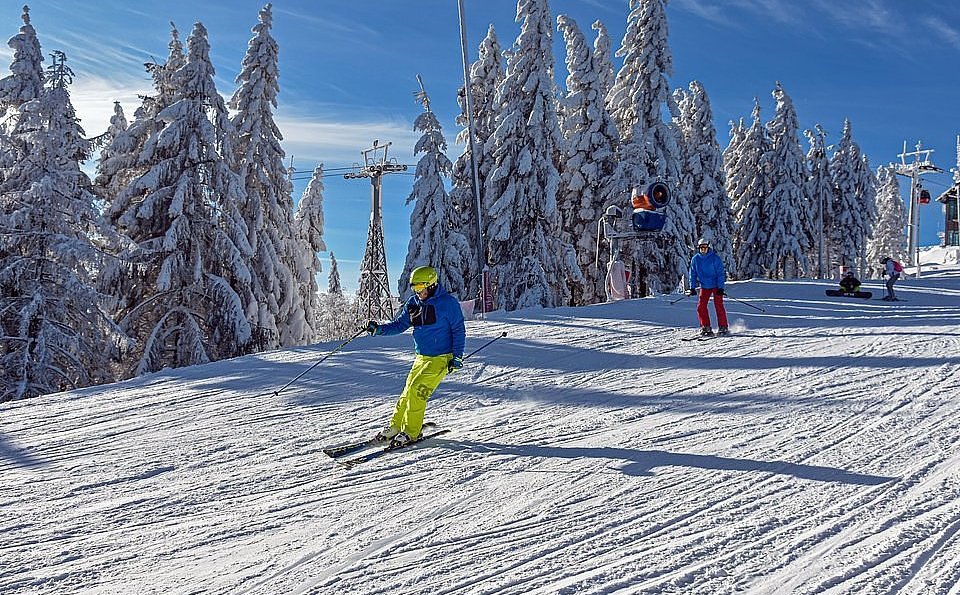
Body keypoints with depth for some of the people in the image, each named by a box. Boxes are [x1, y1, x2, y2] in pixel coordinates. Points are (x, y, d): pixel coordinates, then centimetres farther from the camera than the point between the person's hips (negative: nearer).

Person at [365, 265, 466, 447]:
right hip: (421, 357, 6)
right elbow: (399, 325, 12)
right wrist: (379, 329, -3)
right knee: (408, 392, 4)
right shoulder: (413, 303, 6)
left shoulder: (448, 303, -11)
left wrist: (457, 357, -11)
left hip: (440, 358, -6)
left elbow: (458, 331, -8)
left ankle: (411, 432, -5)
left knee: (417, 390, -15)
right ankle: (395, 426, 17)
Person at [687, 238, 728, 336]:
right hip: (704, 286, 4)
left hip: (716, 285, -3)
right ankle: (706, 328, 2)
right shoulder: (695, 259, -1)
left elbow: (720, 273, -10)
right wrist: (692, 288, -1)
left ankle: (723, 327, 1)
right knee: (701, 306, -6)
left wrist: (720, 287, -16)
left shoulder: (715, 258, -11)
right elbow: (693, 274, 6)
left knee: (719, 306, -6)